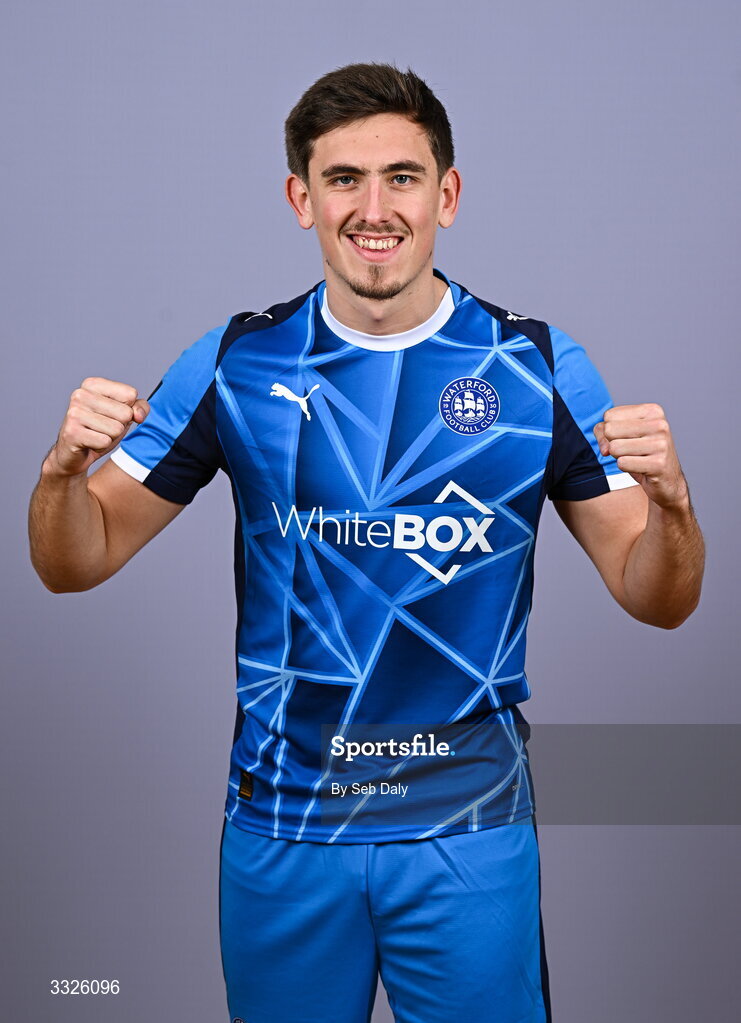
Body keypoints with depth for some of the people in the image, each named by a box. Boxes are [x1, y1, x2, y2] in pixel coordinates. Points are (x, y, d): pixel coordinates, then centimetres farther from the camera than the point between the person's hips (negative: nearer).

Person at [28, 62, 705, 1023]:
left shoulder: (537, 365, -5)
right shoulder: (236, 362, -3)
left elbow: (657, 599, -2)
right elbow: (76, 563, 1)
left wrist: (670, 503, -23)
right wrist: (64, 468, -20)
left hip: (469, 830, -1)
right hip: (281, 825, 1)